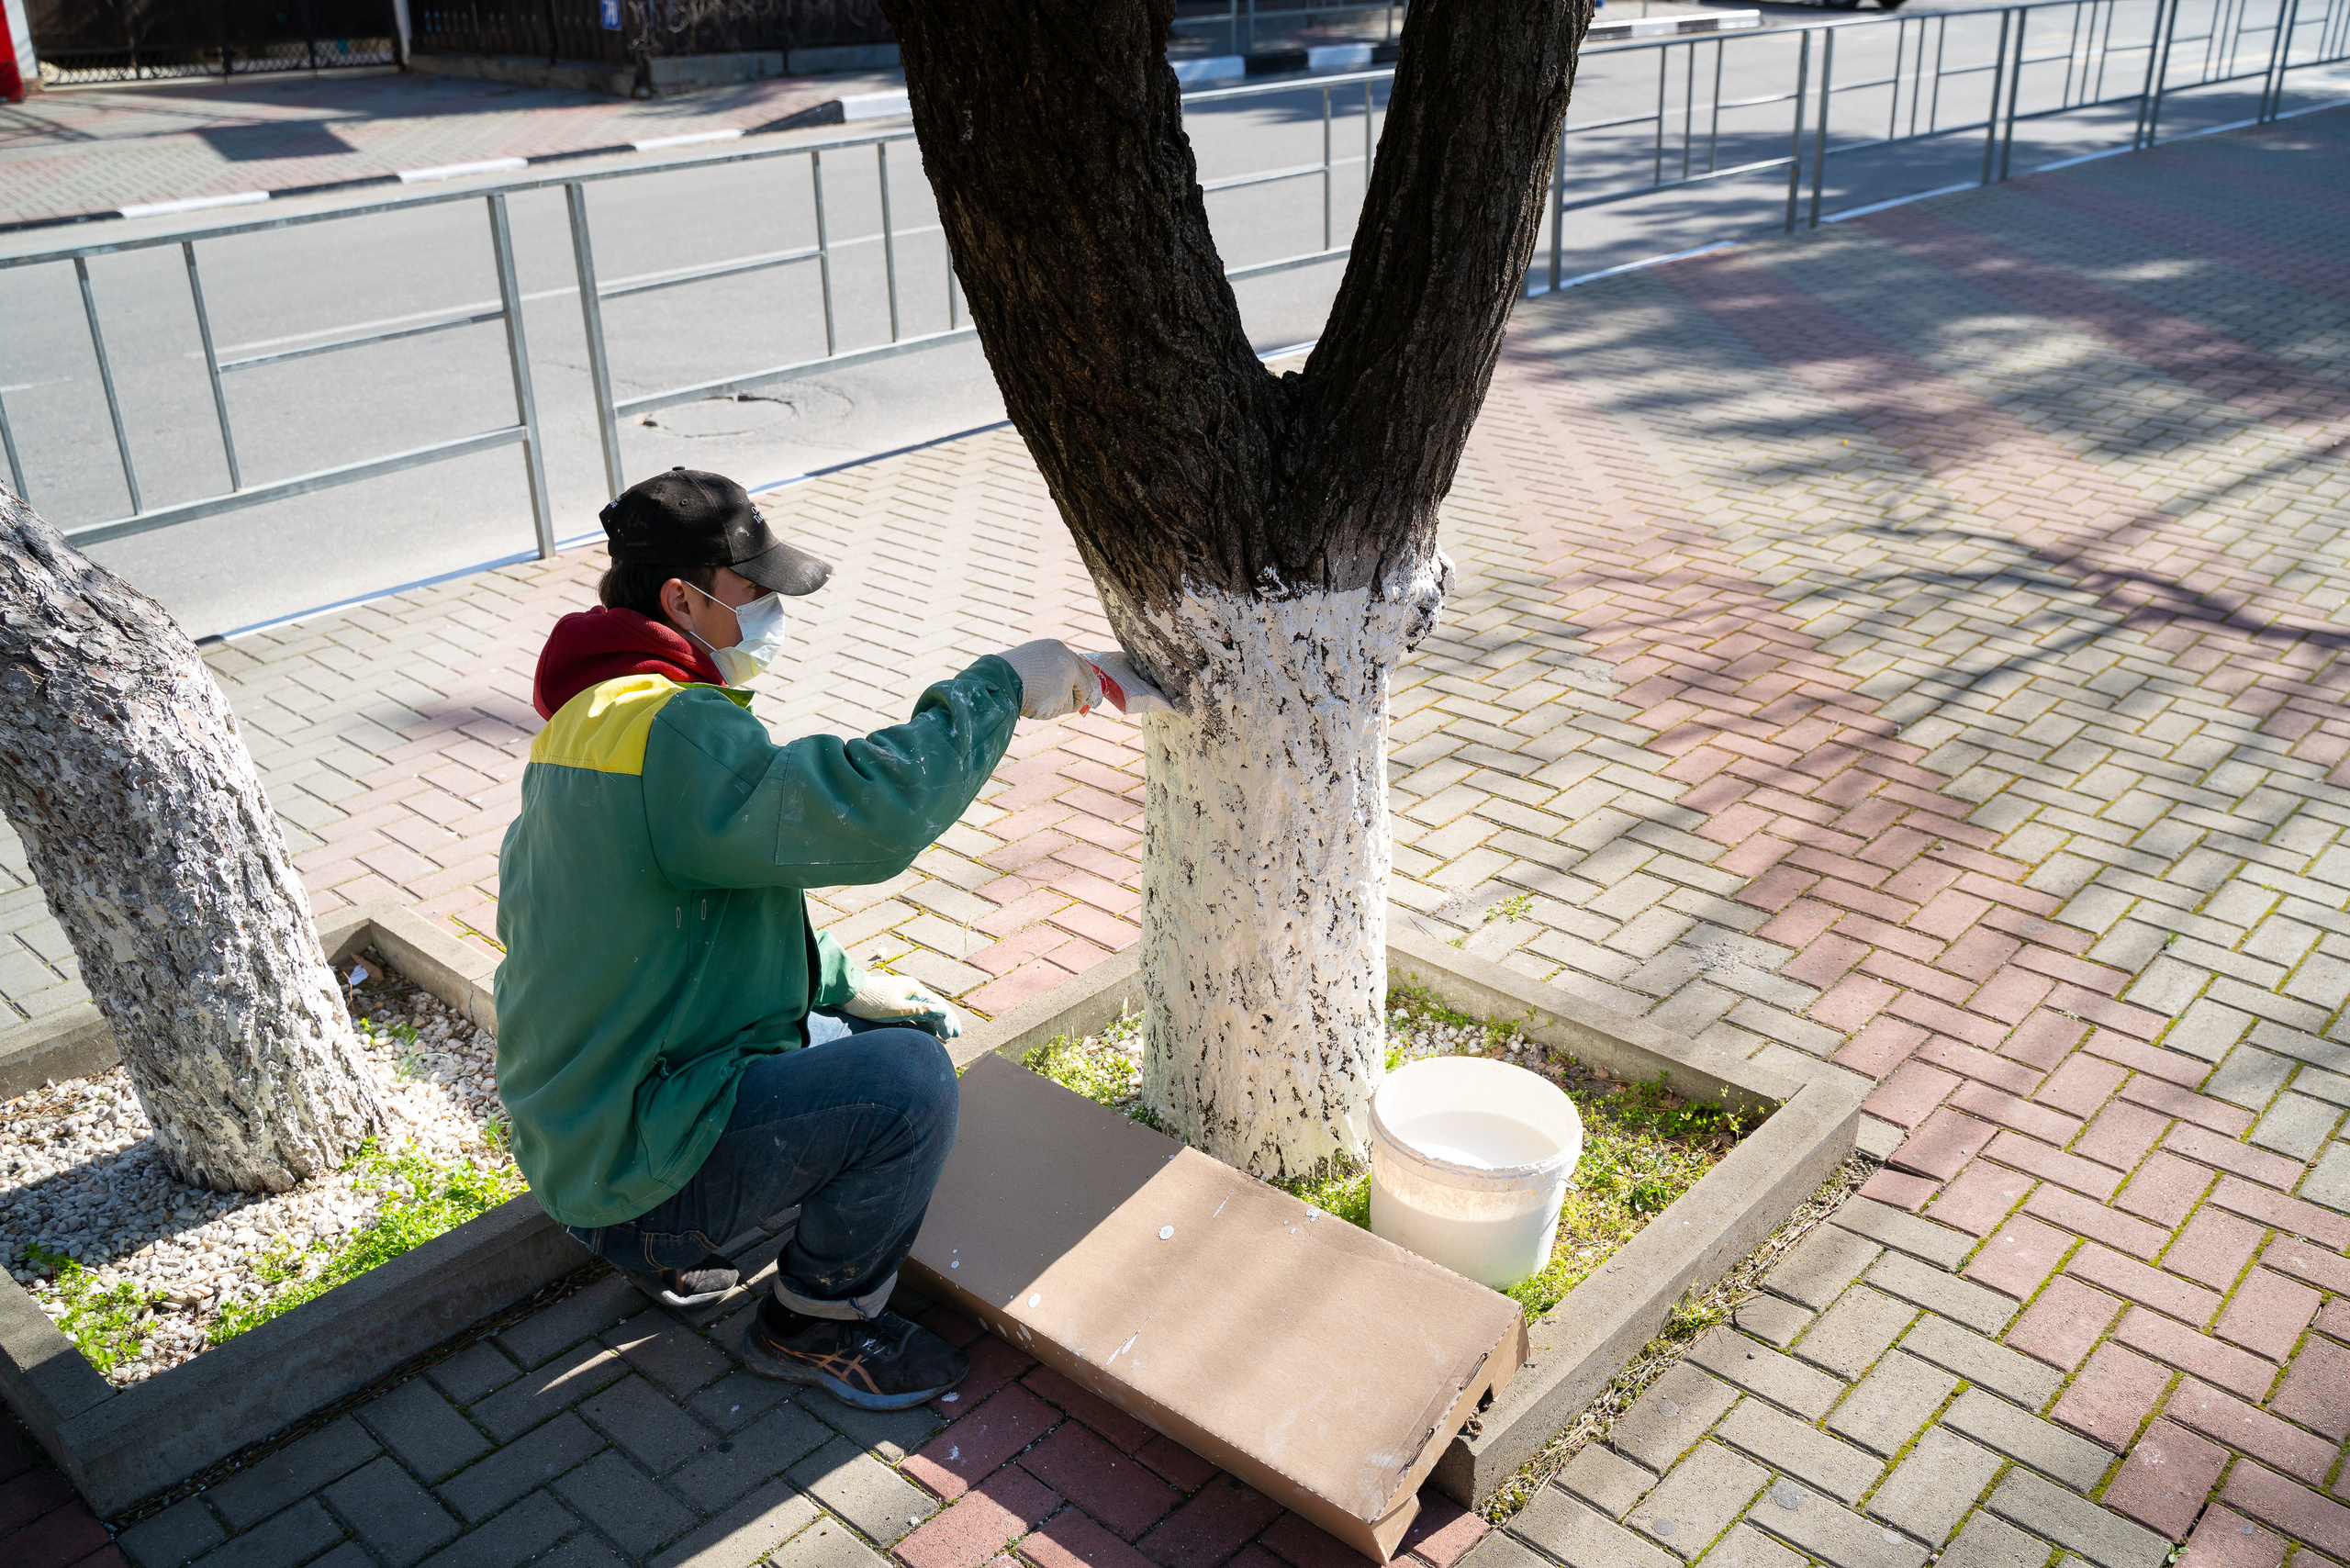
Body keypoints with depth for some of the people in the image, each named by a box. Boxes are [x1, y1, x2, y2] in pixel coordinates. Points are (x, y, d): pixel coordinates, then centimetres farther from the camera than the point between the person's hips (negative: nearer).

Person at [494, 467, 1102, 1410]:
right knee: (907, 1080, -21)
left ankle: (657, 1243, 19)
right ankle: (816, 1324, 3)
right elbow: (872, 814, -38)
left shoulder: (584, 719, 10)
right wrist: (1001, 685, -25)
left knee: (891, 1021, 17)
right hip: (632, 1153, -10)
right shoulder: (669, 731, -25)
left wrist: (838, 983, 11)